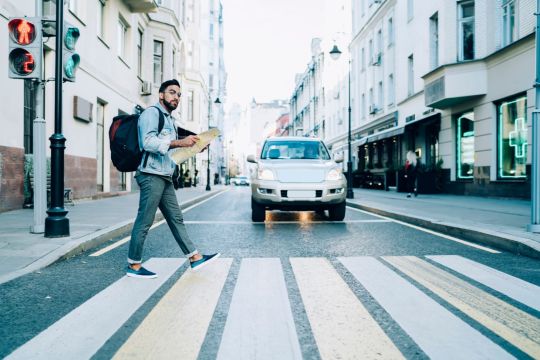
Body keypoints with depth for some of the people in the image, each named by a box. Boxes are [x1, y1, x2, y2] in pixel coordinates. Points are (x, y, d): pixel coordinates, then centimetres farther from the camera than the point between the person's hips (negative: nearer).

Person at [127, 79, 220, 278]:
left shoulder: (169, 119, 24)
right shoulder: (151, 113, -5)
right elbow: (148, 142, -20)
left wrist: (192, 146, 12)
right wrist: (179, 142, -24)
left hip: (165, 177, 9)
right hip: (151, 175, -9)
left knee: (176, 219, 10)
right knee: (144, 222, -4)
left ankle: (195, 258, 13)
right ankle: (134, 266, 6)